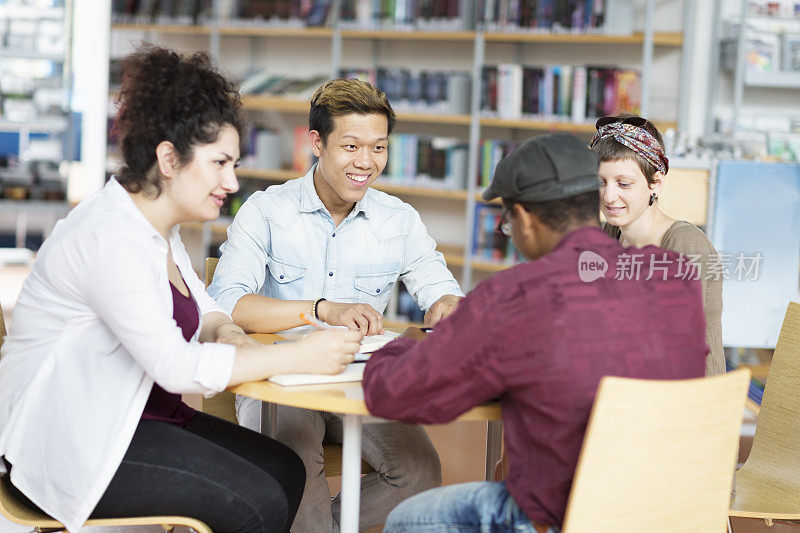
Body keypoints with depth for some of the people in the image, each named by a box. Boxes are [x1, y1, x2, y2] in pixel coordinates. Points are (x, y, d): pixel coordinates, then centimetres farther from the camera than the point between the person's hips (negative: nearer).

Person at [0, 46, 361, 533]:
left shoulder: (160, 229, 9)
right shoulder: (111, 239, -23)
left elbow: (204, 309, 19)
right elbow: (176, 366, -28)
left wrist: (226, 333, -6)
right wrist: (299, 357, -25)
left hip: (129, 416, 10)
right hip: (69, 443, -10)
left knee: (286, 471, 0)